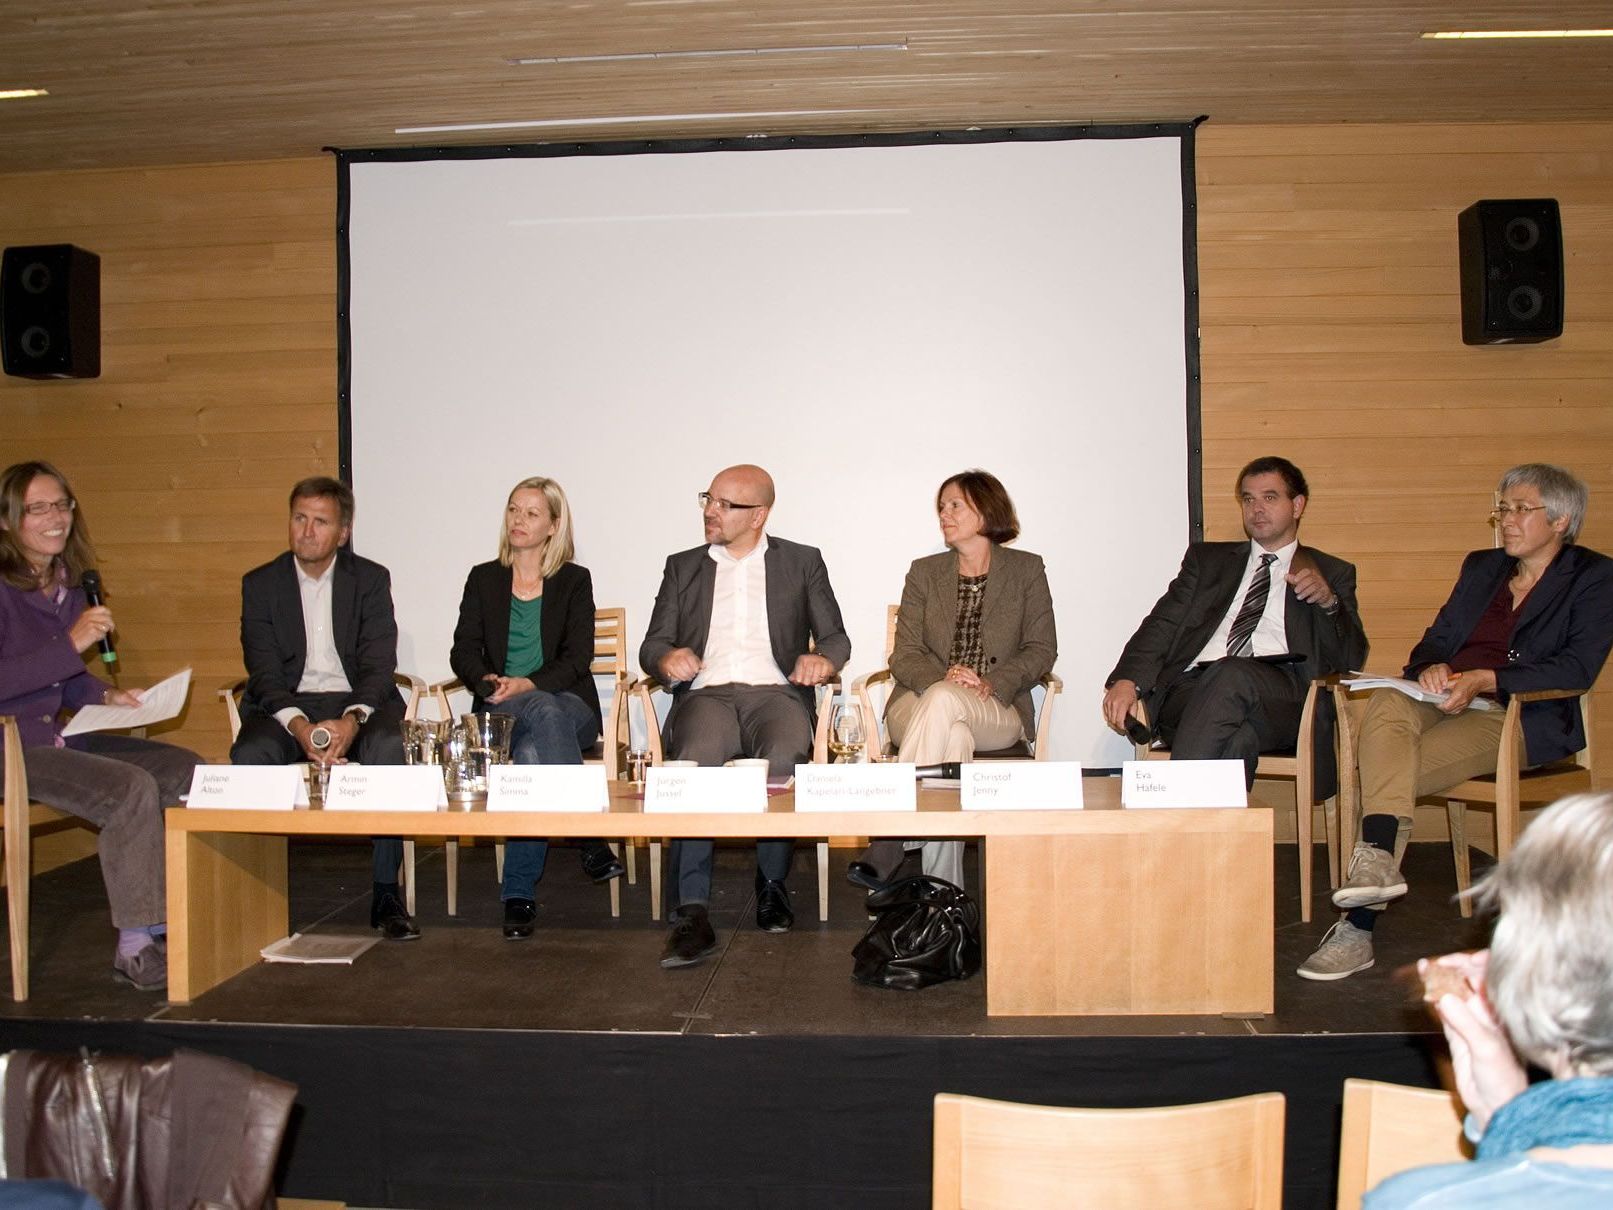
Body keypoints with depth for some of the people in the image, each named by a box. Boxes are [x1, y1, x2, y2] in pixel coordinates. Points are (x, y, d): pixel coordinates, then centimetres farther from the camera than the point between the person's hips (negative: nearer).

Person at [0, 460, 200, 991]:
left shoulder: (67, 584, 12)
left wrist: (106, 696, 3)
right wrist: (72, 644, -25)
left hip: (58, 738, 8)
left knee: (186, 769, -5)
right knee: (130, 788, -27)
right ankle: (136, 947, -18)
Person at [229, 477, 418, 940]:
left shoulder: (371, 580, 4)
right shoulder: (260, 584, 6)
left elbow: (379, 667, -5)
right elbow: (264, 672, -3)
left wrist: (351, 719, -26)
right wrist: (297, 725, -23)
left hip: (357, 703, -1)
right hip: (286, 706, 1)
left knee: (388, 746, -33)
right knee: (248, 754, -31)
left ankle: (386, 892, -24)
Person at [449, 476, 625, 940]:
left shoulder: (574, 581, 11)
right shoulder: (483, 579, 17)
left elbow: (578, 658, -1)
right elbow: (463, 651, 8)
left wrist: (529, 685, -19)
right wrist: (488, 682, -15)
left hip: (568, 706, 0)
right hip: (500, 711, 1)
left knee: (532, 753, -36)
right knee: (547, 714, -37)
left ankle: (518, 895, -33)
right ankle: (590, 834, -39)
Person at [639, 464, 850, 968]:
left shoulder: (802, 562, 19)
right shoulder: (682, 567, 23)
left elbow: (836, 638, 16)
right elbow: (651, 646, 16)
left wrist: (822, 658, -8)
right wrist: (667, 657, -9)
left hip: (775, 692, -1)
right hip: (706, 694, 1)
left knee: (784, 760, -36)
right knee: (694, 763, -34)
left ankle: (772, 883, -13)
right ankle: (691, 911, -33)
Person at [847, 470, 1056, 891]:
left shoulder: (1027, 570, 12)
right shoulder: (924, 572, 16)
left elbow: (1041, 650, 5)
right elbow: (904, 655, 7)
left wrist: (992, 684, -14)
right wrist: (943, 678, -16)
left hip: (999, 710, -1)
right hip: (920, 702, 1)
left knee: (942, 700, -37)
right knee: (953, 738, -38)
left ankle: (885, 851, -40)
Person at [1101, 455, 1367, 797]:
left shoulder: (1332, 574, 26)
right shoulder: (1207, 559, 30)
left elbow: (1352, 661, 15)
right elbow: (1162, 624, 16)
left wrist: (1328, 602, -5)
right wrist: (1128, 680, -4)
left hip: (1280, 696, -1)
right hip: (1192, 689, 1)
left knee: (1232, 675, -38)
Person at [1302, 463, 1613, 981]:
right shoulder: (1481, 567, 25)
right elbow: (1435, 640, 19)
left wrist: (1482, 679, -19)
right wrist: (1431, 668, -7)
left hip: (1524, 721, -5)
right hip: (1447, 701, 5)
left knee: (1401, 769, -31)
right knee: (1386, 703, -33)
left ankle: (1358, 927, -30)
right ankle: (1376, 861, -45)